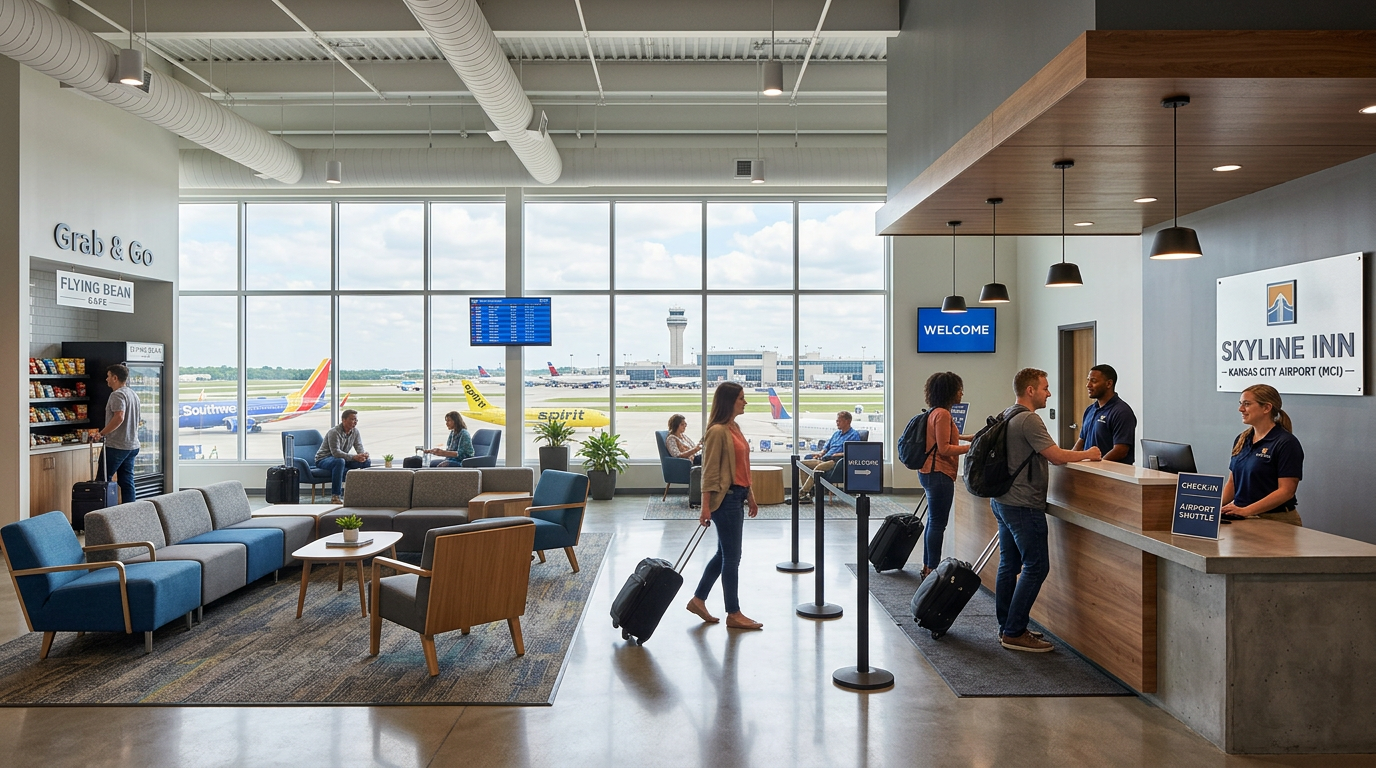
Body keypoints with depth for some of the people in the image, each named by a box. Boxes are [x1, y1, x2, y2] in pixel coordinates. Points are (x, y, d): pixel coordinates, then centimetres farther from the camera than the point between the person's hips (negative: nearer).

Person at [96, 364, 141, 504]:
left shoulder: (117, 395, -13)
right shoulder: (134, 394, 16)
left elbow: (119, 417, -27)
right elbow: (139, 419, 22)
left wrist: (102, 433, -19)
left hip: (116, 445, -8)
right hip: (132, 445, 9)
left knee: (103, 480, 1)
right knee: (127, 481, 8)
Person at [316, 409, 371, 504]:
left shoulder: (355, 432, -1)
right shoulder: (334, 432, -23)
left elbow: (360, 449, -6)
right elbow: (335, 452, -34)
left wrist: (363, 455, -31)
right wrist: (354, 457, -44)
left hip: (342, 459, 7)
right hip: (323, 459, -7)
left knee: (367, 462, -11)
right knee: (340, 461, -41)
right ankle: (335, 497, -37)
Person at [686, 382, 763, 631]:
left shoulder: (735, 428, 12)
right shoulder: (717, 431, -15)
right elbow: (709, 472, -16)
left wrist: (750, 495, 19)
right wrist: (706, 506, -18)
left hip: (737, 496, 10)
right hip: (725, 498, -10)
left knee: (724, 553, 16)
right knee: (732, 556, 0)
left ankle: (698, 599, 27)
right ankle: (733, 614, 12)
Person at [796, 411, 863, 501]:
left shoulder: (854, 435, 3)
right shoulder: (836, 433, 29)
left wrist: (837, 454, -16)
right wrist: (821, 453, 7)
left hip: (836, 461, -9)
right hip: (824, 459, 9)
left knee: (819, 467, -36)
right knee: (803, 463, -8)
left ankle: (802, 492, -34)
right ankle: (806, 490, -14)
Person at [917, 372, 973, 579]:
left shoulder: (935, 413, 13)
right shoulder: (942, 414, -17)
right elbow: (944, 449, -19)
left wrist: (963, 437, 32)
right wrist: (972, 448, -19)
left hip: (930, 473, 11)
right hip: (939, 474, -11)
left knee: (934, 521, 15)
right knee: (938, 523, -5)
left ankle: (928, 567, 22)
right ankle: (933, 570, 0)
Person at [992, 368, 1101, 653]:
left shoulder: (1007, 416, 14)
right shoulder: (1029, 420, -17)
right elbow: (1057, 456, -20)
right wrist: (1087, 455, -4)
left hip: (1003, 500, 10)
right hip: (1023, 504, -10)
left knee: (1009, 565, 13)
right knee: (1036, 566, -4)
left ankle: (1006, 628, 20)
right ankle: (1014, 633, -2)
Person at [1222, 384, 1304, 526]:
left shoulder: (1286, 443, -7)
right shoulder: (1241, 440, 14)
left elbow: (1286, 491, -13)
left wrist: (1246, 511, -21)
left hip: (1275, 521, -6)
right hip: (1242, 519, 6)